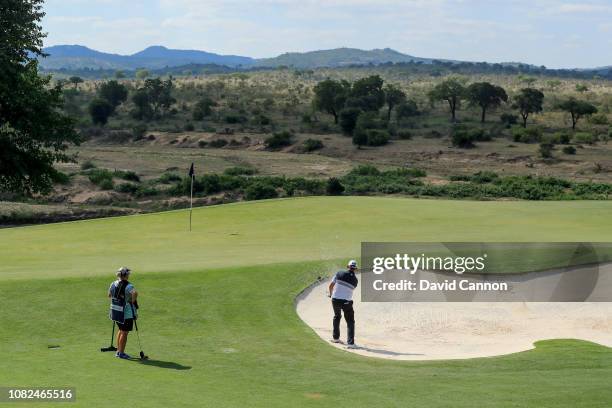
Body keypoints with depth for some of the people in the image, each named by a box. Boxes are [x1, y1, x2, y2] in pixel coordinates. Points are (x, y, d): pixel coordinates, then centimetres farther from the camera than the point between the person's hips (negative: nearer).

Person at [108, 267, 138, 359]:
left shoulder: (113, 284, 3)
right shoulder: (128, 286, -19)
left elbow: (109, 295, 15)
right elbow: (135, 293, -36)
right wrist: (133, 301, -20)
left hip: (115, 310, 7)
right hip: (126, 312, -7)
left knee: (121, 330, 23)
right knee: (124, 332, 5)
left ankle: (118, 351, 29)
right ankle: (121, 353, 12)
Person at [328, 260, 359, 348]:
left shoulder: (340, 273, -3)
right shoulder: (355, 280, -1)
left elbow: (331, 285, 1)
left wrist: (330, 293, 24)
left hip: (335, 299, 3)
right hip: (346, 301, -2)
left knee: (337, 316, 27)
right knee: (350, 322, 4)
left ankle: (336, 338, 35)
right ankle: (350, 343, -9)